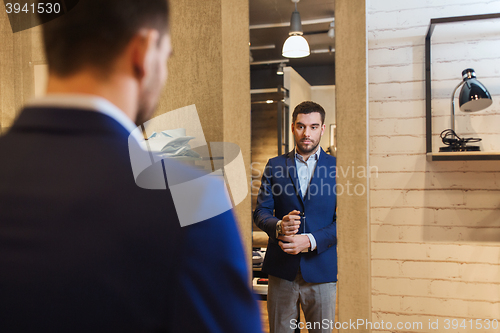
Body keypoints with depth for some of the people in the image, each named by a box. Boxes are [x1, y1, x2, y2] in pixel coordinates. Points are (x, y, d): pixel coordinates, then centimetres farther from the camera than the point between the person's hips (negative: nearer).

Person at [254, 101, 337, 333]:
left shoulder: (338, 167, 1)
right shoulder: (275, 166, 7)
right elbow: (260, 211, 5)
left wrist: (310, 241, -16)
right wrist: (278, 226, -17)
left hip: (322, 270, -1)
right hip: (281, 269, 2)